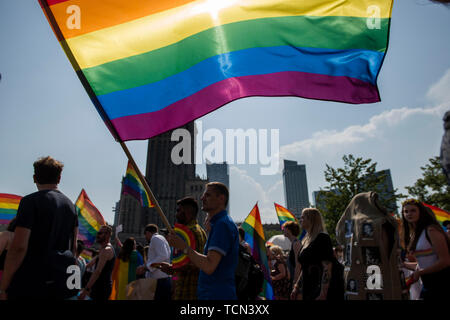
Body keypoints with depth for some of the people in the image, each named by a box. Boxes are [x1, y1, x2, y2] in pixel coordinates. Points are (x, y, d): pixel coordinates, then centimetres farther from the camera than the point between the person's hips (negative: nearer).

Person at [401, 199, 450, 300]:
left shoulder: (431, 230, -16)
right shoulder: (414, 234, 10)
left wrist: (419, 272, -15)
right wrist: (403, 264, 18)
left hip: (441, 282, -8)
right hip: (427, 283, 8)